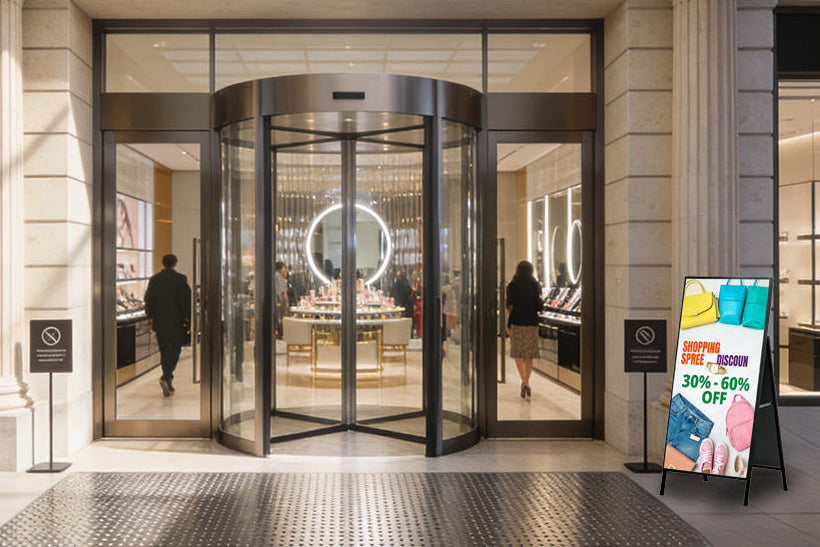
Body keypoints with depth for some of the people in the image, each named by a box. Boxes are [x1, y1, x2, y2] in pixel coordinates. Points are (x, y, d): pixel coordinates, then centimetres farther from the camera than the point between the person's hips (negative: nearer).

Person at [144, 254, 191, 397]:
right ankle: (166, 377, -19)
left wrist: (150, 317, 16)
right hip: (176, 322, -4)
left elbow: (149, 299, 8)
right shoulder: (180, 279, -8)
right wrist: (187, 318, -5)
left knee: (164, 351, 12)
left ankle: (168, 383, 16)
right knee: (174, 351, 1)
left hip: (159, 322, 4)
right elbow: (185, 300, -11)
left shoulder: (154, 279, 5)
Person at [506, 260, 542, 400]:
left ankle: (524, 382, -9)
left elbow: (509, 306, -6)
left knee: (518, 353, 7)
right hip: (532, 322, 1)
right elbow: (539, 307, -3)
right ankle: (526, 384, 13)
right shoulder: (535, 286, 0)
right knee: (529, 354, 10)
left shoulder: (512, 286, -2)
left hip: (516, 322, -1)